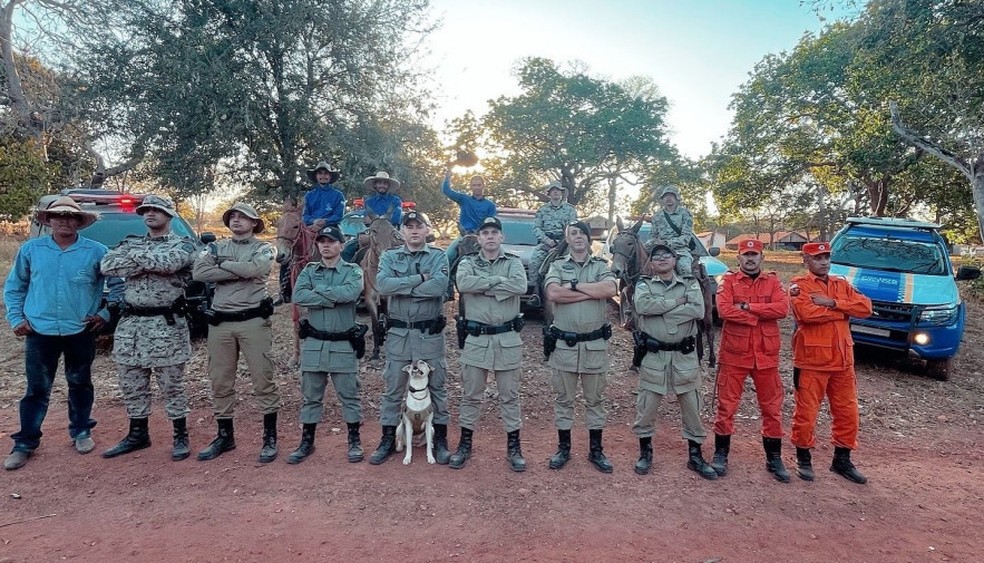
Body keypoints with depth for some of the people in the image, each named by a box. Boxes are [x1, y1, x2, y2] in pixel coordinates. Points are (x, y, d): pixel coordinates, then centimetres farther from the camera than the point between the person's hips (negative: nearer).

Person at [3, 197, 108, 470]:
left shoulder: (96, 251, -4)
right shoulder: (30, 249, 2)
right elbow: (13, 287, 10)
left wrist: (105, 313, -5)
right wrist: (16, 318, 2)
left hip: (81, 332, -1)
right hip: (40, 332, 1)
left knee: (80, 384, 13)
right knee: (37, 390, 6)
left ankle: (81, 432, 29)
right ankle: (25, 443, 18)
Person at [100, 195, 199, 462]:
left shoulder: (183, 244, -1)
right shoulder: (131, 242, 13)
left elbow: (169, 263, -23)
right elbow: (107, 266, -5)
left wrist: (135, 255, -9)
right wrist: (149, 263, -13)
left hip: (167, 324, -5)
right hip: (130, 323, 5)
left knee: (172, 385, 2)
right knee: (131, 384, 13)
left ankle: (181, 436, 15)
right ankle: (137, 434, 28)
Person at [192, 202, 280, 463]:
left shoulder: (264, 249, 3)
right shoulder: (216, 247, 13)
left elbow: (252, 269, -19)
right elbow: (198, 272, -5)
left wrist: (222, 265, -4)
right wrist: (239, 272, -11)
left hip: (254, 321, -4)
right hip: (220, 322, 4)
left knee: (263, 380, 0)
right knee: (220, 382, 11)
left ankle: (270, 436, 11)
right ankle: (225, 436, 25)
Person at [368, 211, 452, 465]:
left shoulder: (438, 257, 0)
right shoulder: (389, 257, 5)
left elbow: (439, 286, -20)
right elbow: (382, 285, -14)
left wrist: (400, 288, -15)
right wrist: (419, 278, -17)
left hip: (430, 333, -1)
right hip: (398, 332, 2)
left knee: (437, 387, 9)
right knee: (393, 389, 11)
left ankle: (440, 439, 24)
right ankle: (388, 439, 25)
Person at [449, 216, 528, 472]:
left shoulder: (514, 262, 5)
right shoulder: (467, 263, 6)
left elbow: (520, 286, -18)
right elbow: (463, 283, -19)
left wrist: (483, 287, -15)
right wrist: (500, 280, -16)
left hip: (508, 339, 0)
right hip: (476, 339, 0)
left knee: (510, 396, 10)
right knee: (471, 395, 11)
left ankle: (513, 447, 22)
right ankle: (465, 444, 26)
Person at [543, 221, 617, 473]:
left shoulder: (601, 266, 6)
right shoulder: (557, 266, 4)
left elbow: (610, 290, -16)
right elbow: (553, 294, -17)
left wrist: (574, 285, -13)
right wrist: (592, 292, -14)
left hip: (595, 344, 1)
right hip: (563, 344, 0)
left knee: (595, 399, 11)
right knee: (564, 399, 10)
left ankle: (596, 450, 23)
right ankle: (563, 448, 23)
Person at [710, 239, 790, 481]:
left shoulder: (773, 281, 6)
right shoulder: (728, 280, 0)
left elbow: (782, 308, -12)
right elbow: (724, 310, -17)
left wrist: (746, 307, -16)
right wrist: (761, 316, -14)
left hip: (766, 355, 2)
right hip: (734, 354, -2)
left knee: (772, 407, 10)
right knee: (727, 405, 5)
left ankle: (774, 458, 24)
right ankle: (721, 453, 19)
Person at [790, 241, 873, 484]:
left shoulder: (842, 284, 13)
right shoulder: (798, 285, -5)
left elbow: (866, 307, -2)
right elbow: (807, 313, -23)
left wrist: (831, 303, -15)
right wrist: (844, 311, -9)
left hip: (842, 361, 6)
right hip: (811, 361, -6)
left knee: (848, 413, 13)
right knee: (806, 413, 3)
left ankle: (842, 460, 29)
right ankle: (803, 458, 21)